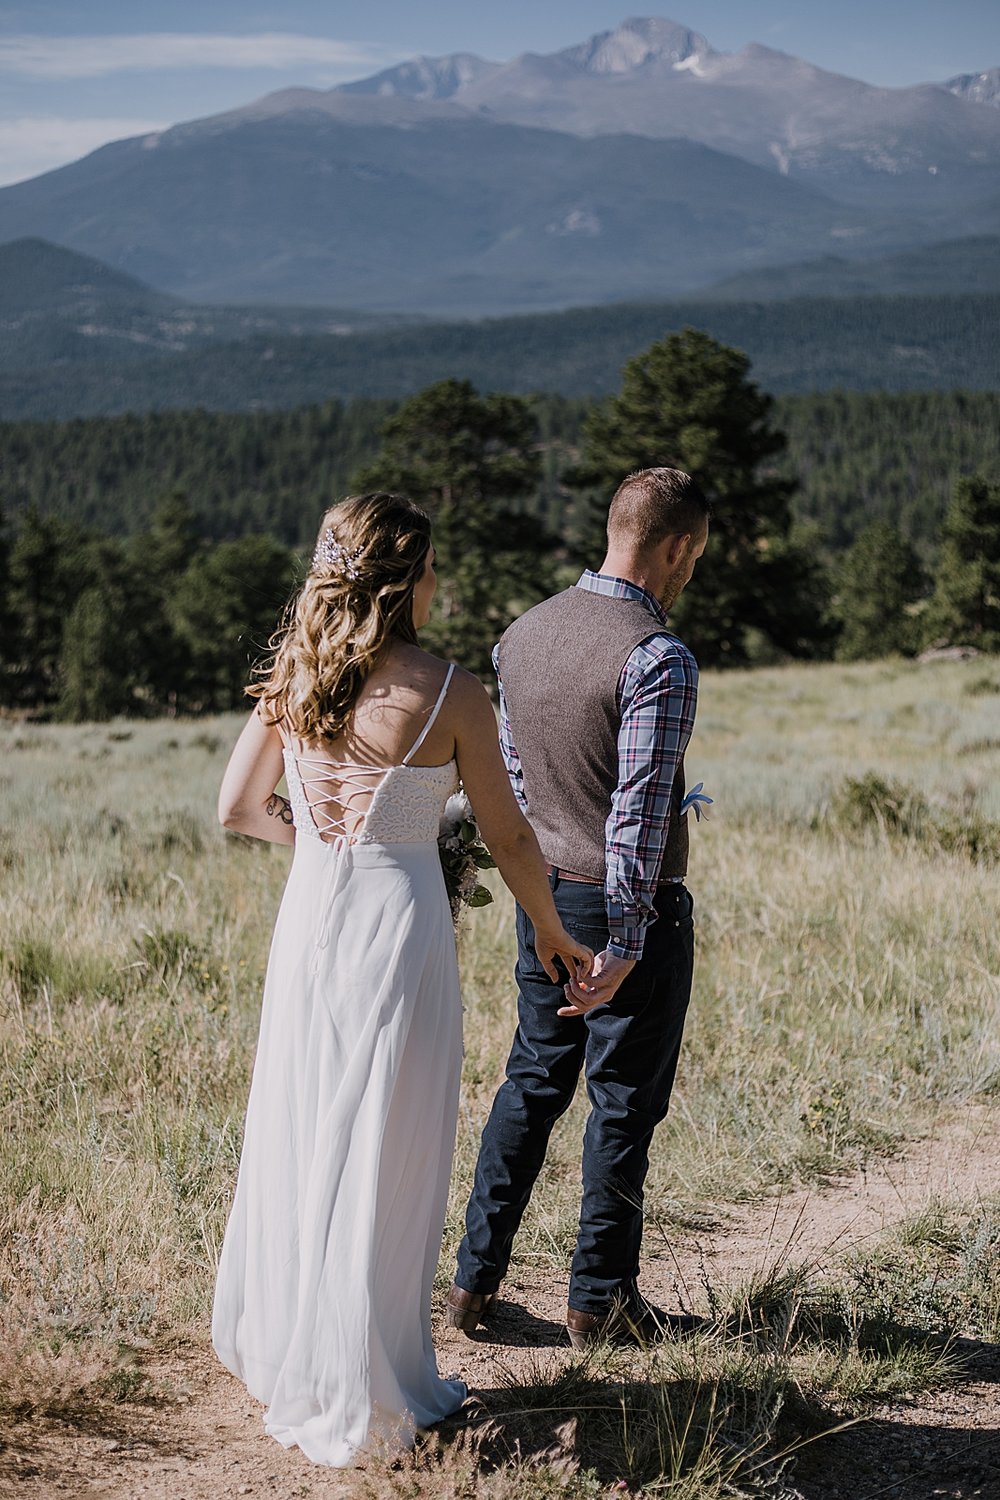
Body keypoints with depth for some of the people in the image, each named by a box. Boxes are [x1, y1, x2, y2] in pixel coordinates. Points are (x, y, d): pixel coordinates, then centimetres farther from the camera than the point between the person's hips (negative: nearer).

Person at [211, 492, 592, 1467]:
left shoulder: (291, 681, 1)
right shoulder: (448, 692, -12)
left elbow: (239, 809, 9)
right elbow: (508, 839, -6)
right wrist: (553, 935, 9)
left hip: (308, 917, 5)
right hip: (399, 922, -5)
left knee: (298, 1137, 18)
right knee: (382, 1159, 5)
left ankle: (278, 1350, 35)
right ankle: (362, 1396, 16)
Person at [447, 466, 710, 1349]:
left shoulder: (523, 635, 4)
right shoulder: (659, 659, -20)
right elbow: (639, 813, -22)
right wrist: (623, 946, -19)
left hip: (543, 895, 7)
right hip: (632, 905, -7)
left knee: (532, 1081, 17)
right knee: (624, 1102, 7)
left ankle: (475, 1279, 19)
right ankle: (600, 1298, 18)